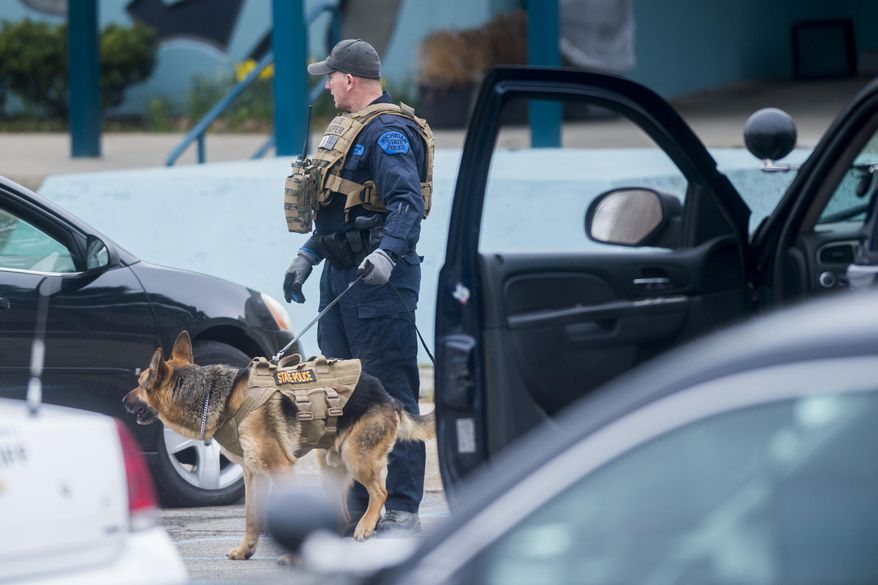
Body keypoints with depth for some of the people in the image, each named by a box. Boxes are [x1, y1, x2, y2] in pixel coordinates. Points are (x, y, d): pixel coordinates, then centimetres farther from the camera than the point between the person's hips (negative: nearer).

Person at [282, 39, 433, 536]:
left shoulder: (389, 132, -13)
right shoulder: (351, 128, 19)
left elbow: (408, 202, -26)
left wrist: (386, 254, -40)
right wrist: (307, 256, 29)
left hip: (379, 278, -11)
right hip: (341, 274, 11)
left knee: (389, 395, -9)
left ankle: (403, 512, -9)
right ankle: (358, 510, 16)